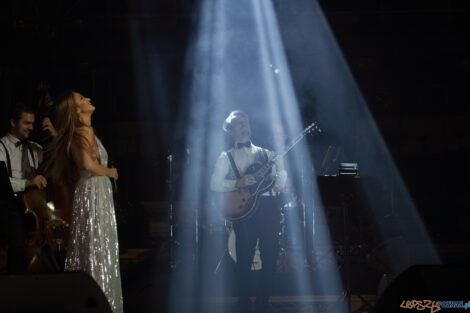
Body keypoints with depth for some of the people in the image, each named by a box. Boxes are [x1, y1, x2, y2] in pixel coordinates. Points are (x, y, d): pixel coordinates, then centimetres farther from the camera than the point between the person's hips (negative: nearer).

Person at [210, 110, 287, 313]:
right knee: (244, 260, -6)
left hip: (269, 206, 3)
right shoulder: (226, 157, 13)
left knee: (270, 258, -2)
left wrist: (279, 163, -4)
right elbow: (215, 184, 1)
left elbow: (281, 184, 15)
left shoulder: (265, 153, 21)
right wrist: (238, 183, -13)